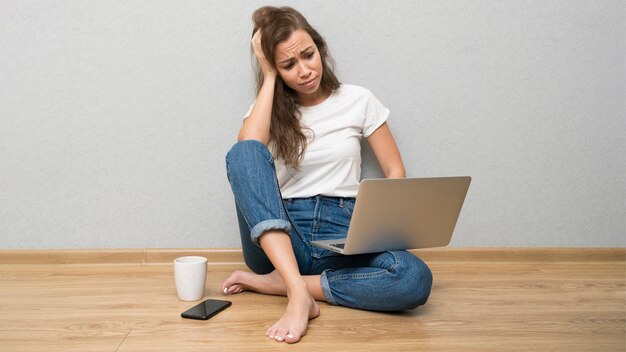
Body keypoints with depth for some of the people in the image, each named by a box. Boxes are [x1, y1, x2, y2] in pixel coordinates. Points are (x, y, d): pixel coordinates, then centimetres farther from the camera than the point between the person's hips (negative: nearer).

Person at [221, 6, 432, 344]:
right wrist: (268, 76, -6)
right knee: (245, 152, -28)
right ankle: (299, 294, -37)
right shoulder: (269, 108, 8)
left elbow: (395, 172, 8)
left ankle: (274, 283, -21)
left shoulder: (358, 100, 7)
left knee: (415, 279, -31)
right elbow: (246, 153, -15)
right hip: (280, 240, 0)